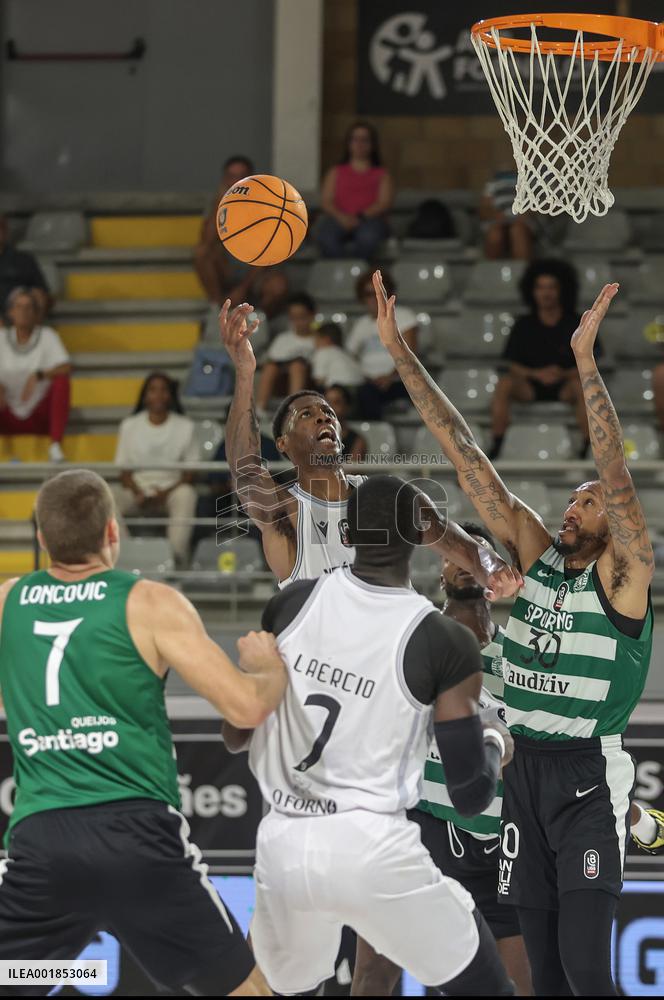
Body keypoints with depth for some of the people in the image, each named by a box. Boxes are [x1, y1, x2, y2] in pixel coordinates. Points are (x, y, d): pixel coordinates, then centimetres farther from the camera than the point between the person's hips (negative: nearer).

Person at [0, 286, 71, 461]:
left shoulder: (47, 336, 1)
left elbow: (66, 368, -13)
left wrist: (39, 375, -31)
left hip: (39, 417, -1)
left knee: (61, 381, -26)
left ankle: (56, 445, -32)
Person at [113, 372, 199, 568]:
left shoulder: (185, 427, 10)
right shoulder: (130, 426, 14)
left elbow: (190, 473, 5)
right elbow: (124, 471, 9)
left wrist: (166, 493, -14)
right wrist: (138, 494, -13)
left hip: (170, 492, -2)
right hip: (138, 491, 2)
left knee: (186, 494, -38)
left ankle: (177, 554, -51)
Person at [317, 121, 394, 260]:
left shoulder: (381, 174, 22)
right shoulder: (335, 173, 27)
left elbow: (385, 203, 5)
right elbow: (326, 201, 13)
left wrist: (360, 217, -13)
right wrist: (341, 216, -11)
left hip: (370, 219, -1)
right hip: (339, 220, 1)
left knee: (368, 237, -41)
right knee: (325, 236, -38)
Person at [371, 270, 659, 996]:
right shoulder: (533, 552, 7)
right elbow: (462, 452, 4)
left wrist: (586, 360, -31)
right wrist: (400, 353, 2)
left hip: (589, 777, -5)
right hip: (525, 769, 5)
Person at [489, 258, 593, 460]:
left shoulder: (576, 324, 3)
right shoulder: (524, 326, 7)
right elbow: (513, 366, 3)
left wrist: (564, 374, -20)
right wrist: (537, 374, -17)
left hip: (565, 385, -1)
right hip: (530, 385, 1)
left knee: (582, 385, -35)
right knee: (504, 383, -29)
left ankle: (587, 447, -32)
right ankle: (496, 445, -29)